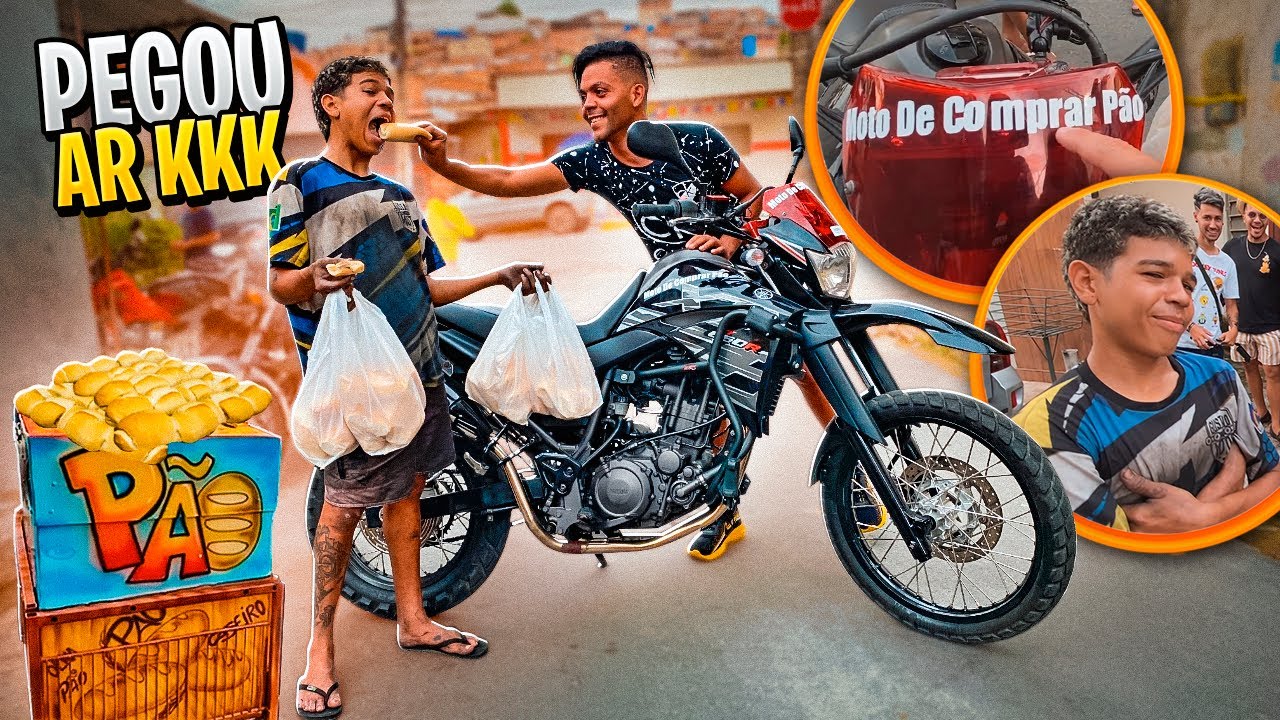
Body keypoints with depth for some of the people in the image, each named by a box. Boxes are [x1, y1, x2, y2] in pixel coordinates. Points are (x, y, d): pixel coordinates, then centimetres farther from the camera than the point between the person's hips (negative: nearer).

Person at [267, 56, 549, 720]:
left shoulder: (400, 197, 20)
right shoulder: (300, 184, -2)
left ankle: (412, 620, 25)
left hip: (417, 365, 7)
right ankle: (320, 648, 8)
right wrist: (313, 279, -31)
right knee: (346, 502, -5)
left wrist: (498, 277, 12)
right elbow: (281, 284, -8)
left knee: (405, 487, 13)